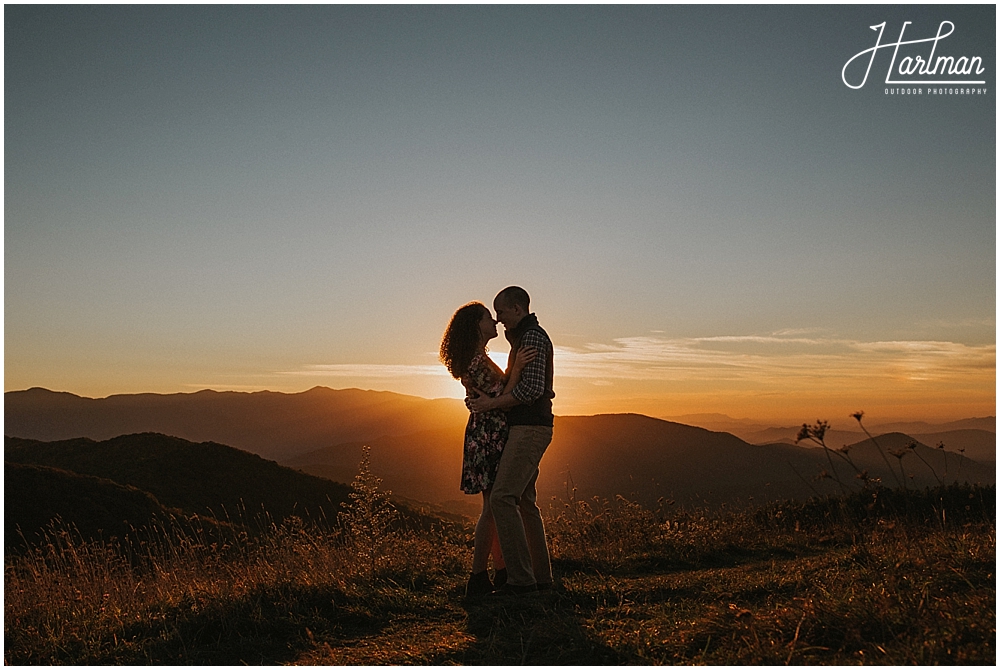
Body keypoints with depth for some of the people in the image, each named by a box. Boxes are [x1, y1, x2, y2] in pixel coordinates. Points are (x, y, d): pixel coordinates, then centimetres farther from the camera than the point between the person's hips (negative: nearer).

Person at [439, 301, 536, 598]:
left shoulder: (478, 359, 15)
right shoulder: (476, 362, -17)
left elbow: (500, 391, 20)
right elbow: (500, 399, -20)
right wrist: (516, 367, -25)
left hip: (492, 437, 10)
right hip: (489, 437, -10)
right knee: (492, 507, -6)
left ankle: (501, 573, 21)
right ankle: (478, 579, -1)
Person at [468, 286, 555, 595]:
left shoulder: (533, 336, -11)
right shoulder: (523, 337, 21)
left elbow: (532, 387, -22)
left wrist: (492, 403, -15)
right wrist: (490, 397, 16)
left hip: (530, 428, -11)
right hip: (525, 427, 11)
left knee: (502, 497, -16)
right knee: (524, 501, 12)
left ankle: (520, 578, -14)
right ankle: (541, 577, 18)